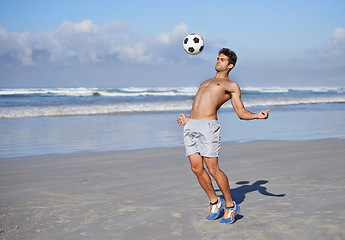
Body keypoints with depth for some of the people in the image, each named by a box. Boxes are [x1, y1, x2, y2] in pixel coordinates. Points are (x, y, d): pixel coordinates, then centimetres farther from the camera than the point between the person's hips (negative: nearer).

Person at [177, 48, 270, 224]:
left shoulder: (231, 86, 12)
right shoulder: (205, 83, 31)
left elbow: (241, 113, 5)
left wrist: (257, 116, -13)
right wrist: (188, 120, 38)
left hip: (208, 126, -6)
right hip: (191, 126, 6)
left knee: (213, 169, -9)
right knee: (196, 168, 1)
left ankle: (230, 206, 7)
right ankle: (215, 202, 18)